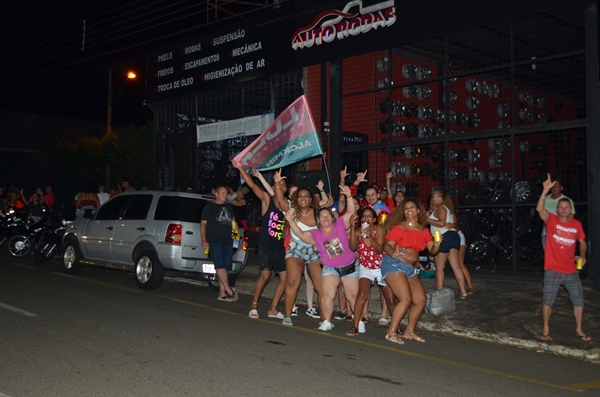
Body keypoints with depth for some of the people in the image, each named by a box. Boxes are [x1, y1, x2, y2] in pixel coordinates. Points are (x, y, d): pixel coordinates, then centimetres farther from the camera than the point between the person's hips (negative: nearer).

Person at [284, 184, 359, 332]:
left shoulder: (340, 225, -9)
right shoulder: (315, 234, -6)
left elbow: (351, 212, -16)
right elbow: (301, 235, -19)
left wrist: (348, 195, -31)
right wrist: (291, 221, -33)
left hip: (350, 266, -1)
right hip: (330, 268, 1)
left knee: (353, 295, 9)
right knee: (327, 295, -14)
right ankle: (326, 322, 1)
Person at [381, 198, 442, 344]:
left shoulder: (423, 231, 10)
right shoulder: (398, 228, -7)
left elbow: (432, 250, 3)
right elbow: (387, 245, -16)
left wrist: (436, 246, -20)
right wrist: (392, 252, -38)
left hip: (411, 268, 7)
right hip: (394, 265, -7)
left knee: (421, 300, 3)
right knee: (406, 299, -18)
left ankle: (409, 331, 19)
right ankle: (391, 332, -9)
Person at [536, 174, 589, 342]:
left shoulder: (576, 224, 3)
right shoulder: (551, 220, -7)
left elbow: (582, 242, 18)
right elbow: (540, 209, -25)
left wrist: (583, 256, 6)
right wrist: (546, 191, -34)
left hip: (571, 271, 3)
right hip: (553, 271, -3)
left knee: (578, 300, 10)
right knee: (547, 301, 3)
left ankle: (579, 329, 27)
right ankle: (545, 329, 18)